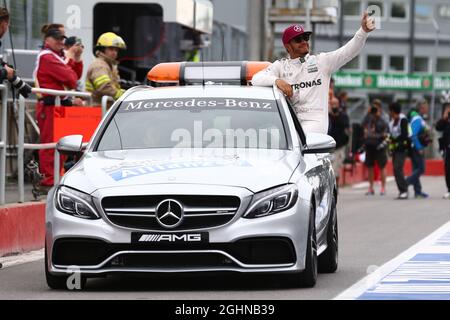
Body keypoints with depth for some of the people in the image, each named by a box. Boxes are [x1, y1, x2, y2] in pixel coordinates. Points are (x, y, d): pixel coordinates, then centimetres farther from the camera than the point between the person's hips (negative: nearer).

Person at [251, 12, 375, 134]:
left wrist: (363, 31, -17)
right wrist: (276, 80, -20)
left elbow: (348, 51, -1)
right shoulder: (280, 65, 12)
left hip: (315, 121, -3)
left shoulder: (322, 61, 10)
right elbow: (256, 79, 0)